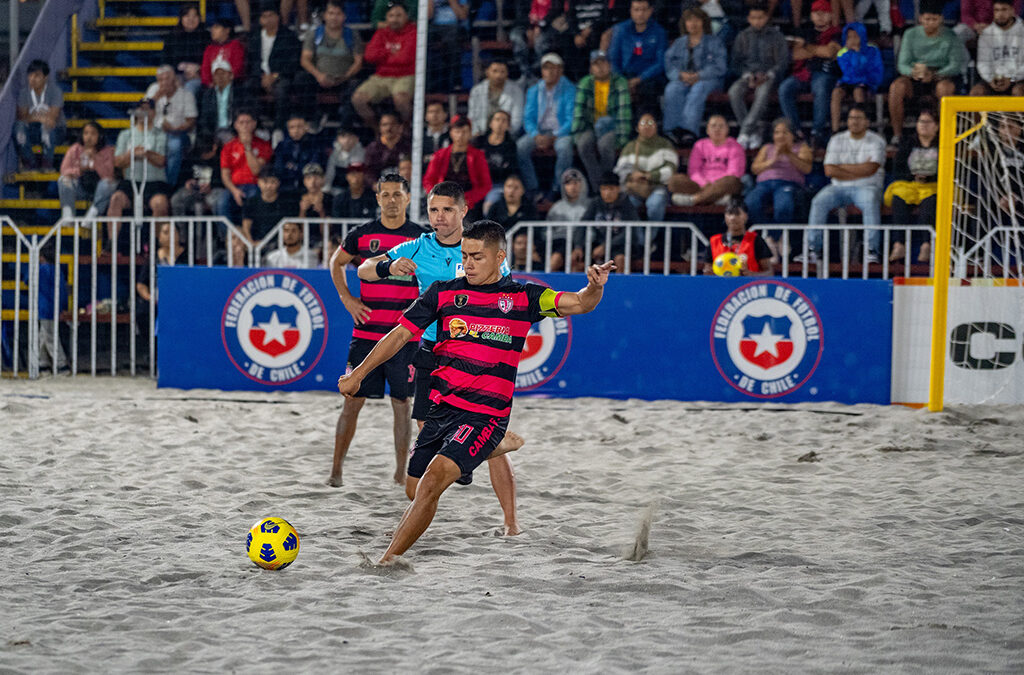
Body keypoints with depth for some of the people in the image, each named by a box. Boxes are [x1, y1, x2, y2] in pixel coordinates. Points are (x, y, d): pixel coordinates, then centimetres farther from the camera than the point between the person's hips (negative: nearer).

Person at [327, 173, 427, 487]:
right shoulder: (362, 235, 3)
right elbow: (336, 263, 19)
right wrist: (347, 299, 7)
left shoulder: (421, 237, 2)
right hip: (366, 334, 0)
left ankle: (401, 472, 11)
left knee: (402, 402, 4)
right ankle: (336, 469, 7)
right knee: (353, 400, -1)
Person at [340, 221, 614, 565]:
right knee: (416, 490, 7)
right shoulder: (444, 292, 7)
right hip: (441, 407, 5)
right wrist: (358, 373, 10)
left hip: (486, 415, -5)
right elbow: (401, 333, 12)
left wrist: (594, 287, -28)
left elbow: (578, 303, -5)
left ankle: (386, 561, -19)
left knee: (432, 481, -21)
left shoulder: (522, 297, 1)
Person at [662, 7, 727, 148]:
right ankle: (674, 130, -46)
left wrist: (698, 76, -16)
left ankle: (689, 130, -55)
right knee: (672, 90, -33)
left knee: (698, 89, -39)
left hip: (708, 80, -3)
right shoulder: (679, 44, 22)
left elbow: (720, 67, -1)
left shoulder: (715, 42, 13)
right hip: (683, 80, 3)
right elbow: (669, 65, 9)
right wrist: (681, 75, -14)